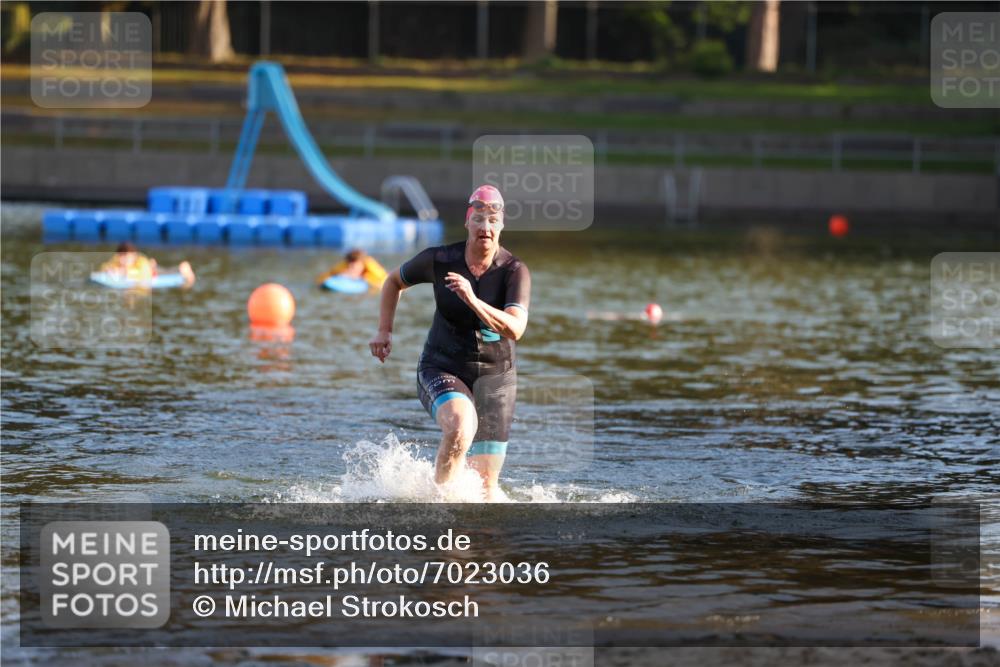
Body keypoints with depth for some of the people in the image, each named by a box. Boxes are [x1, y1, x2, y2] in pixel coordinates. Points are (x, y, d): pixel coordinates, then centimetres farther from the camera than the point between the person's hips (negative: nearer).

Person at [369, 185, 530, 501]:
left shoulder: (514, 271, -11)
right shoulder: (439, 260, -8)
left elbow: (514, 329, -27)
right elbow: (394, 281, 13)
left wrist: (472, 300, -37)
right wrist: (384, 331, 7)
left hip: (494, 375, 1)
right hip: (442, 369, -1)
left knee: (486, 485, -2)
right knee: (461, 429, -35)